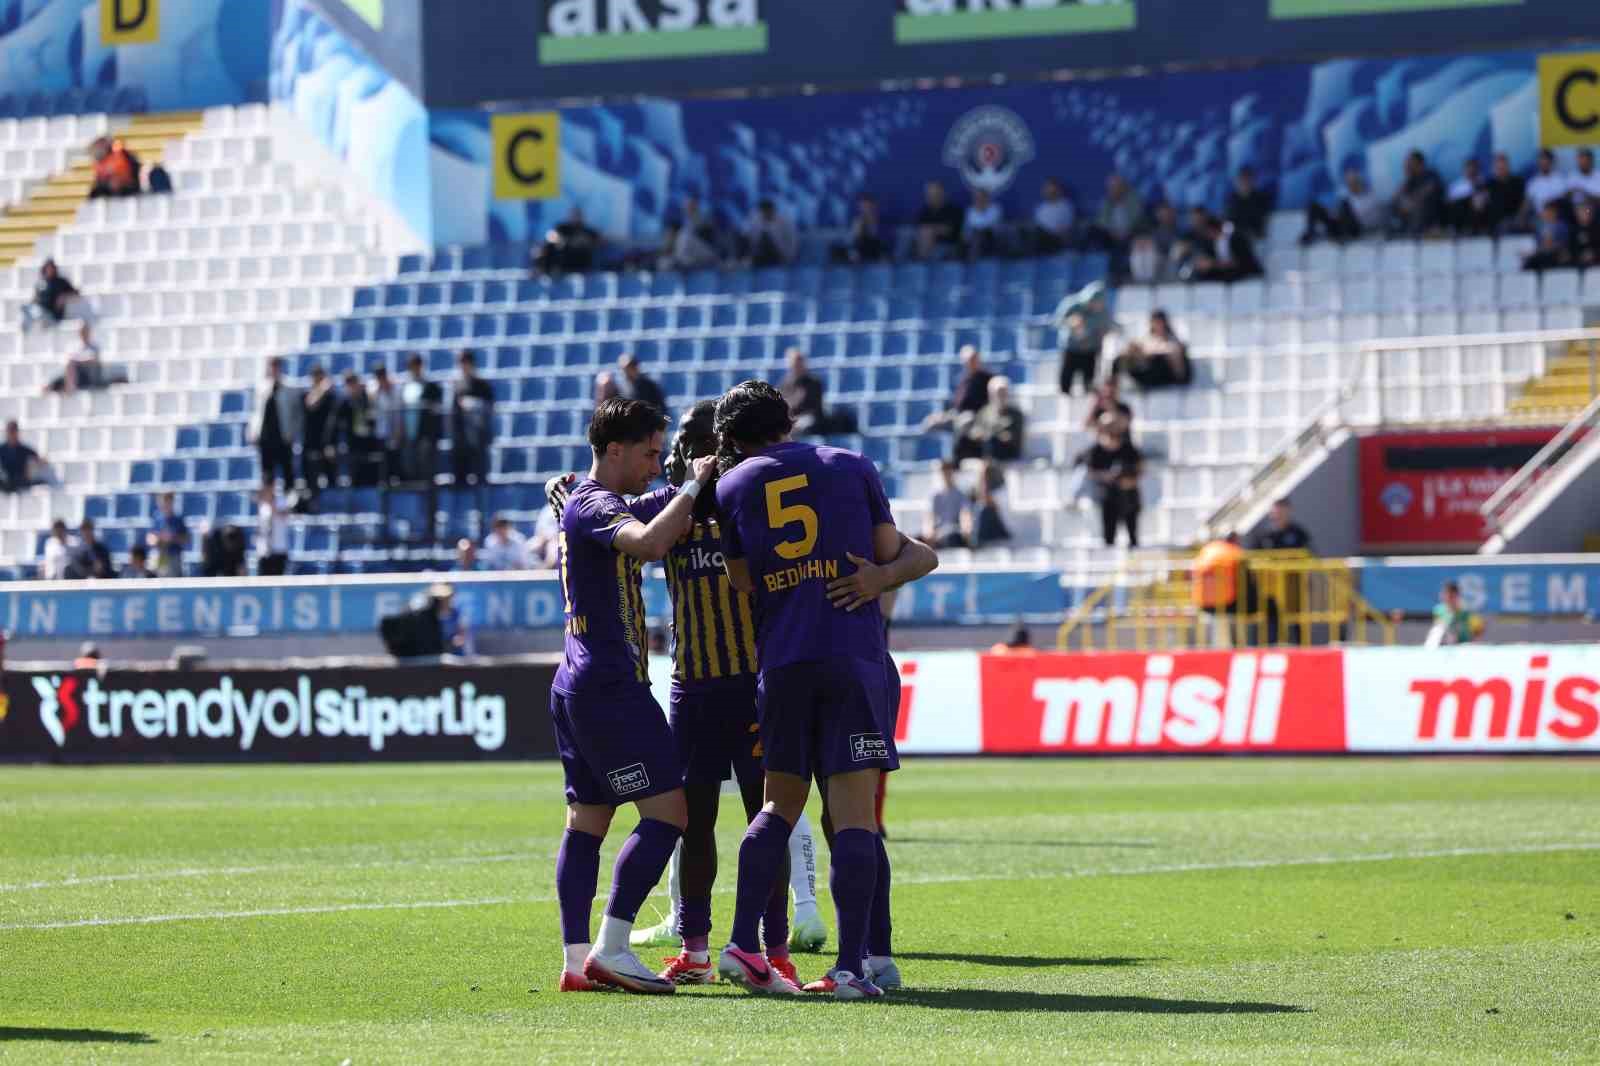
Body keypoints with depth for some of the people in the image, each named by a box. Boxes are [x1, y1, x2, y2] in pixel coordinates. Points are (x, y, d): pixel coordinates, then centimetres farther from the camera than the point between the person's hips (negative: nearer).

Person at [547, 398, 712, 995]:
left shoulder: (581, 504, 20)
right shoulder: (597, 506, -12)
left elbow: (649, 547, 32)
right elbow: (650, 542, -32)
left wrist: (688, 509, 15)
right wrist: (693, 487, -19)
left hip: (577, 687, 11)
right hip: (610, 685, -11)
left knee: (587, 821, 8)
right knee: (668, 811, -11)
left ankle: (577, 960, 5)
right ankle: (610, 948, -16)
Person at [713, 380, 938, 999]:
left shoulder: (730, 487, 12)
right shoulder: (852, 467, 10)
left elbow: (742, 582, 17)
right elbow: (890, 552, 11)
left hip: (780, 663, 2)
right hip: (855, 657, -2)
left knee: (780, 805, 15)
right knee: (853, 814, -6)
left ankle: (742, 944, 4)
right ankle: (852, 966, -12)